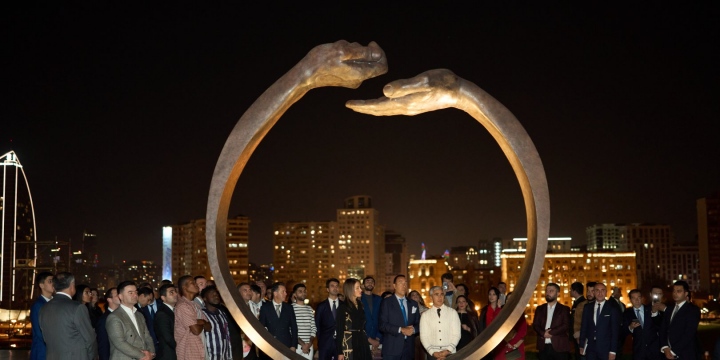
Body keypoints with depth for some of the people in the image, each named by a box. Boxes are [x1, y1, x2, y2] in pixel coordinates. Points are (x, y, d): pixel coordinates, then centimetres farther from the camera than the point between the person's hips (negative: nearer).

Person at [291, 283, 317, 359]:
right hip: (296, 345, -4)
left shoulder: (309, 309, 13)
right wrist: (302, 344, -12)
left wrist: (310, 343, -4)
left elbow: (314, 328, 11)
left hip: (309, 346, 4)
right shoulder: (291, 308, -3)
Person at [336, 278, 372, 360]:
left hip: (362, 344, 6)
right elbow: (339, 330, -8)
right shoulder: (343, 307, -6)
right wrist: (340, 352, -12)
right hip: (349, 345, -6)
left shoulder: (360, 305, 13)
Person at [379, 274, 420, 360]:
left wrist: (413, 329, -8)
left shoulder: (413, 304, 16)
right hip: (392, 348, -4)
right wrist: (400, 330, -17)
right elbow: (382, 325, -7)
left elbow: (418, 323, 15)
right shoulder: (386, 302, 2)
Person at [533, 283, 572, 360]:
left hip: (559, 347, -2)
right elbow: (535, 325, 7)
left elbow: (566, 325, -6)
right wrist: (543, 333, -13)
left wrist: (550, 333, -13)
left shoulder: (564, 309, 6)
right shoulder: (540, 309, 15)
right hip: (544, 347, 3)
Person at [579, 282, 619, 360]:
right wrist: (581, 346, 7)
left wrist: (613, 351, -8)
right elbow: (583, 327, 11)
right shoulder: (587, 308, 8)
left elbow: (615, 332, -4)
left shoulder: (612, 309, -2)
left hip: (605, 349, -3)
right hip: (590, 349, 3)